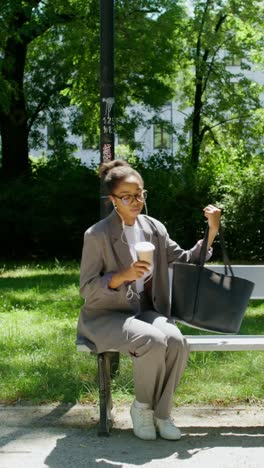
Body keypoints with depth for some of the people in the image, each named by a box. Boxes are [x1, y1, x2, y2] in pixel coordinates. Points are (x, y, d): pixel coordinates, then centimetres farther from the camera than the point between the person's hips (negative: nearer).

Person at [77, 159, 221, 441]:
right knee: (153, 341, -33)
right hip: (107, 315, -5)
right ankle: (142, 407, -6)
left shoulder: (154, 229, 4)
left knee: (176, 341, -27)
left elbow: (186, 262, 10)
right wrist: (123, 275, -27)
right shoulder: (97, 235, -12)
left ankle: (161, 412, -6)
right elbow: (87, 289, -12)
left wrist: (211, 231, -1)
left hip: (146, 311, 5)